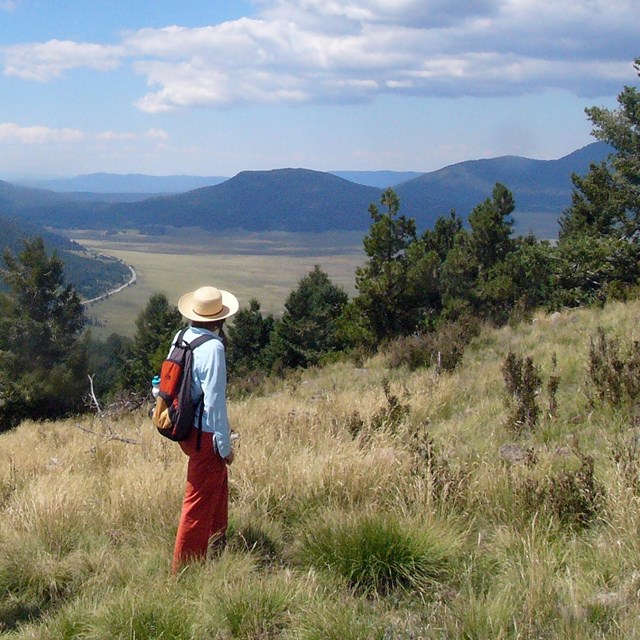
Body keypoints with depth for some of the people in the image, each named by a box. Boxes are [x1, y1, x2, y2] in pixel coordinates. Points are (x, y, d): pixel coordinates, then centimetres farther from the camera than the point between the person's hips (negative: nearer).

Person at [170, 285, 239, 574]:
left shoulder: (180, 338, 1)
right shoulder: (212, 349, -23)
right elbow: (215, 402, -23)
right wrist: (225, 446, -14)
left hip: (183, 426, 9)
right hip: (205, 434, -9)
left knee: (219, 482, 27)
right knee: (200, 501, 4)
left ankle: (217, 540, 45)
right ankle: (185, 567, 14)